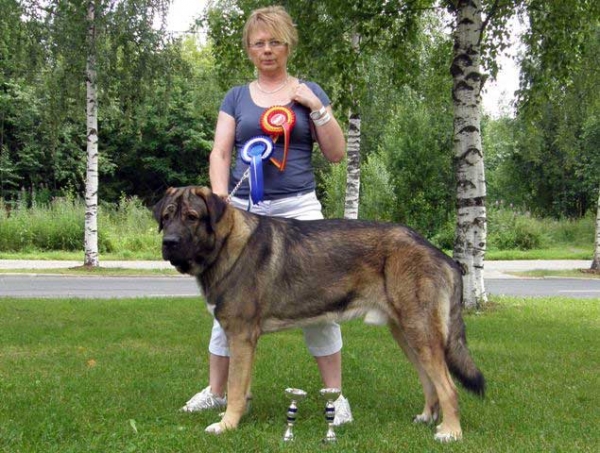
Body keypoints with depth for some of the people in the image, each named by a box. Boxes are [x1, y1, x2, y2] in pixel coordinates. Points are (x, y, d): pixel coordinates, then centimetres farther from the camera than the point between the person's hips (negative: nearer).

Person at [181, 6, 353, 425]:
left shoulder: (308, 91, 10)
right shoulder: (237, 96, 13)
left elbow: (336, 153, 5)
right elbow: (220, 153, 4)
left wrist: (315, 105, -6)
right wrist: (220, 197, -12)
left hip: (298, 207, -2)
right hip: (243, 209, 2)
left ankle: (335, 394, 2)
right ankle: (216, 390, 17)